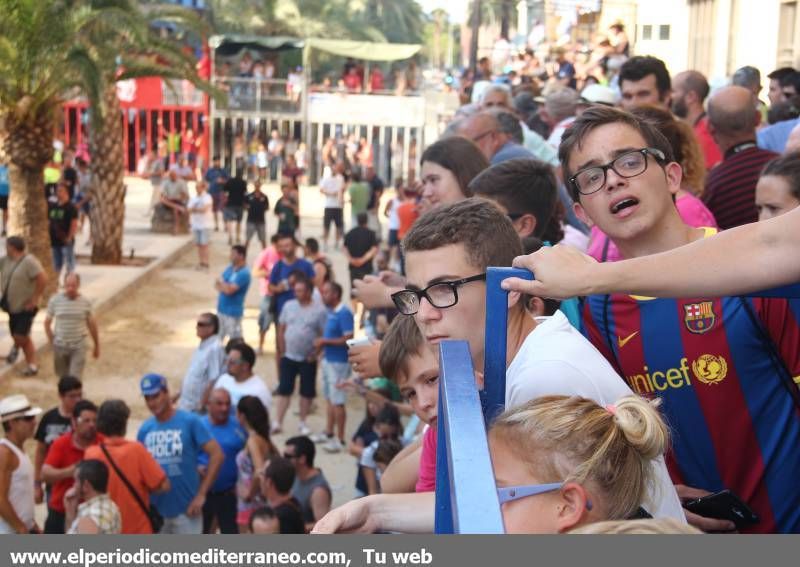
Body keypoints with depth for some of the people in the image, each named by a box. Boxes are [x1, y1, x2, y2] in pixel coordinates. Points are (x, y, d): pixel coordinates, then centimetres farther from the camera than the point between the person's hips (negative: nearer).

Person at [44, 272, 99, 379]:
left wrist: (97, 346, 11)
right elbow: (47, 322, 4)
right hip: (60, 346, 2)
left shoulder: (85, 302, -4)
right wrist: (51, 340, -1)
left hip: (78, 347, -1)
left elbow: (92, 324, 6)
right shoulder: (55, 300, -5)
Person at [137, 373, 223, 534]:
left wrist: (201, 494, -13)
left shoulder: (190, 421, -10)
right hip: (154, 510, 4)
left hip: (185, 509, -4)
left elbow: (217, 455, -11)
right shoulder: (145, 429, 2)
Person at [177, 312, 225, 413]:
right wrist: (181, 393, 19)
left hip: (197, 408, -9)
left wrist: (201, 407, -22)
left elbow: (213, 381, -24)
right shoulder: (203, 344, 7)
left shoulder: (215, 348, -22)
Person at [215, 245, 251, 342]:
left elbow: (229, 290, -28)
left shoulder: (244, 273, -20)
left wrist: (221, 282, -8)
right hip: (221, 309, 9)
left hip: (233, 312, -9)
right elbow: (217, 285, 7)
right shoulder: (230, 268, 7)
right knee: (217, 338, 20)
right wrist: (225, 286, -14)